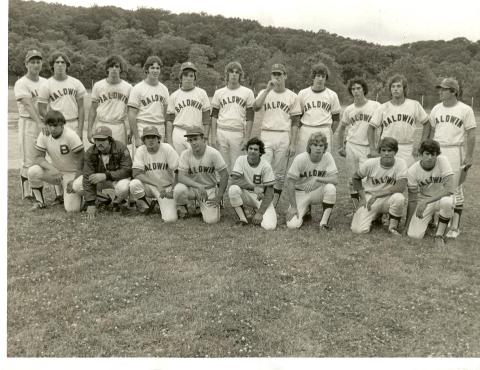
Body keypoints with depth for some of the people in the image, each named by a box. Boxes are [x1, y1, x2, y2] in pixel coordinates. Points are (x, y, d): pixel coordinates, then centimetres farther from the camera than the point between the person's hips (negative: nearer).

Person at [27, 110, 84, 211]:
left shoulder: (71, 135, -21)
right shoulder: (43, 135, -9)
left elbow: (81, 160, -17)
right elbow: (39, 157, -9)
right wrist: (52, 169, -29)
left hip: (72, 173, -4)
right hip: (55, 170, 4)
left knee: (72, 209, -18)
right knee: (33, 171, -26)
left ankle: (75, 193, 19)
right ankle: (39, 202, -2)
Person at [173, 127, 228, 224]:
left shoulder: (213, 153, -15)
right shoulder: (185, 154, -12)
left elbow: (224, 175, -10)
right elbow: (181, 177, -19)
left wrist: (219, 197, -12)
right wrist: (198, 186, -33)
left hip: (209, 189, 0)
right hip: (191, 188, 0)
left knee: (211, 220, -17)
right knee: (179, 189, -34)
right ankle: (182, 208, 2)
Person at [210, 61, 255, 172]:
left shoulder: (247, 93, 5)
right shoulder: (219, 93, 11)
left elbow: (250, 118, 3)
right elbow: (214, 116, 11)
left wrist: (247, 138, -3)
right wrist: (213, 136, 2)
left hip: (238, 133, -1)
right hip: (221, 133, 2)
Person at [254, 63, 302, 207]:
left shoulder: (292, 96, 6)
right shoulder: (265, 92, 9)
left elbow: (295, 122, 4)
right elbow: (256, 107, -12)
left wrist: (292, 143, -3)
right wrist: (268, 89, -16)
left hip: (284, 137, 0)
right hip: (266, 135, 0)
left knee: (279, 173, 5)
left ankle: (274, 203, 17)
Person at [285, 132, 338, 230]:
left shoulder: (327, 157, -11)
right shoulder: (300, 159, -17)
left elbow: (335, 179, -19)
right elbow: (290, 183, -15)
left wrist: (316, 179, -32)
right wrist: (293, 207, -17)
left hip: (317, 192, 2)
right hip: (300, 193, -1)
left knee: (331, 188, -32)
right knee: (293, 225, -19)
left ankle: (324, 221, -14)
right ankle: (305, 210, 16)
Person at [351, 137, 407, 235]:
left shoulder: (400, 163, -13)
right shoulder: (370, 163, -10)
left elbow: (401, 186, -24)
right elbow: (356, 178, 6)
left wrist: (376, 195, -25)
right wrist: (363, 197, -4)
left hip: (389, 199, -1)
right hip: (369, 198, 1)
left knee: (399, 198, -37)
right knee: (358, 230, -18)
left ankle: (393, 227, -8)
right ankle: (376, 216, 18)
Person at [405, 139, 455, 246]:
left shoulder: (442, 161, -19)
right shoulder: (412, 171, -16)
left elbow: (450, 189, -27)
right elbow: (412, 200, -9)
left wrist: (426, 202, -33)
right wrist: (407, 224, -9)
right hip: (423, 201, 1)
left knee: (447, 201, -39)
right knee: (414, 235, -15)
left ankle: (439, 235, -12)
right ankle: (430, 219, 22)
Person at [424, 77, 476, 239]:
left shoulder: (465, 110, -4)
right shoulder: (436, 109, 8)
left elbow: (471, 135, -4)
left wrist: (469, 156, -9)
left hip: (455, 152, -4)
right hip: (437, 151, 4)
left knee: (455, 189, 0)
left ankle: (455, 226, 8)